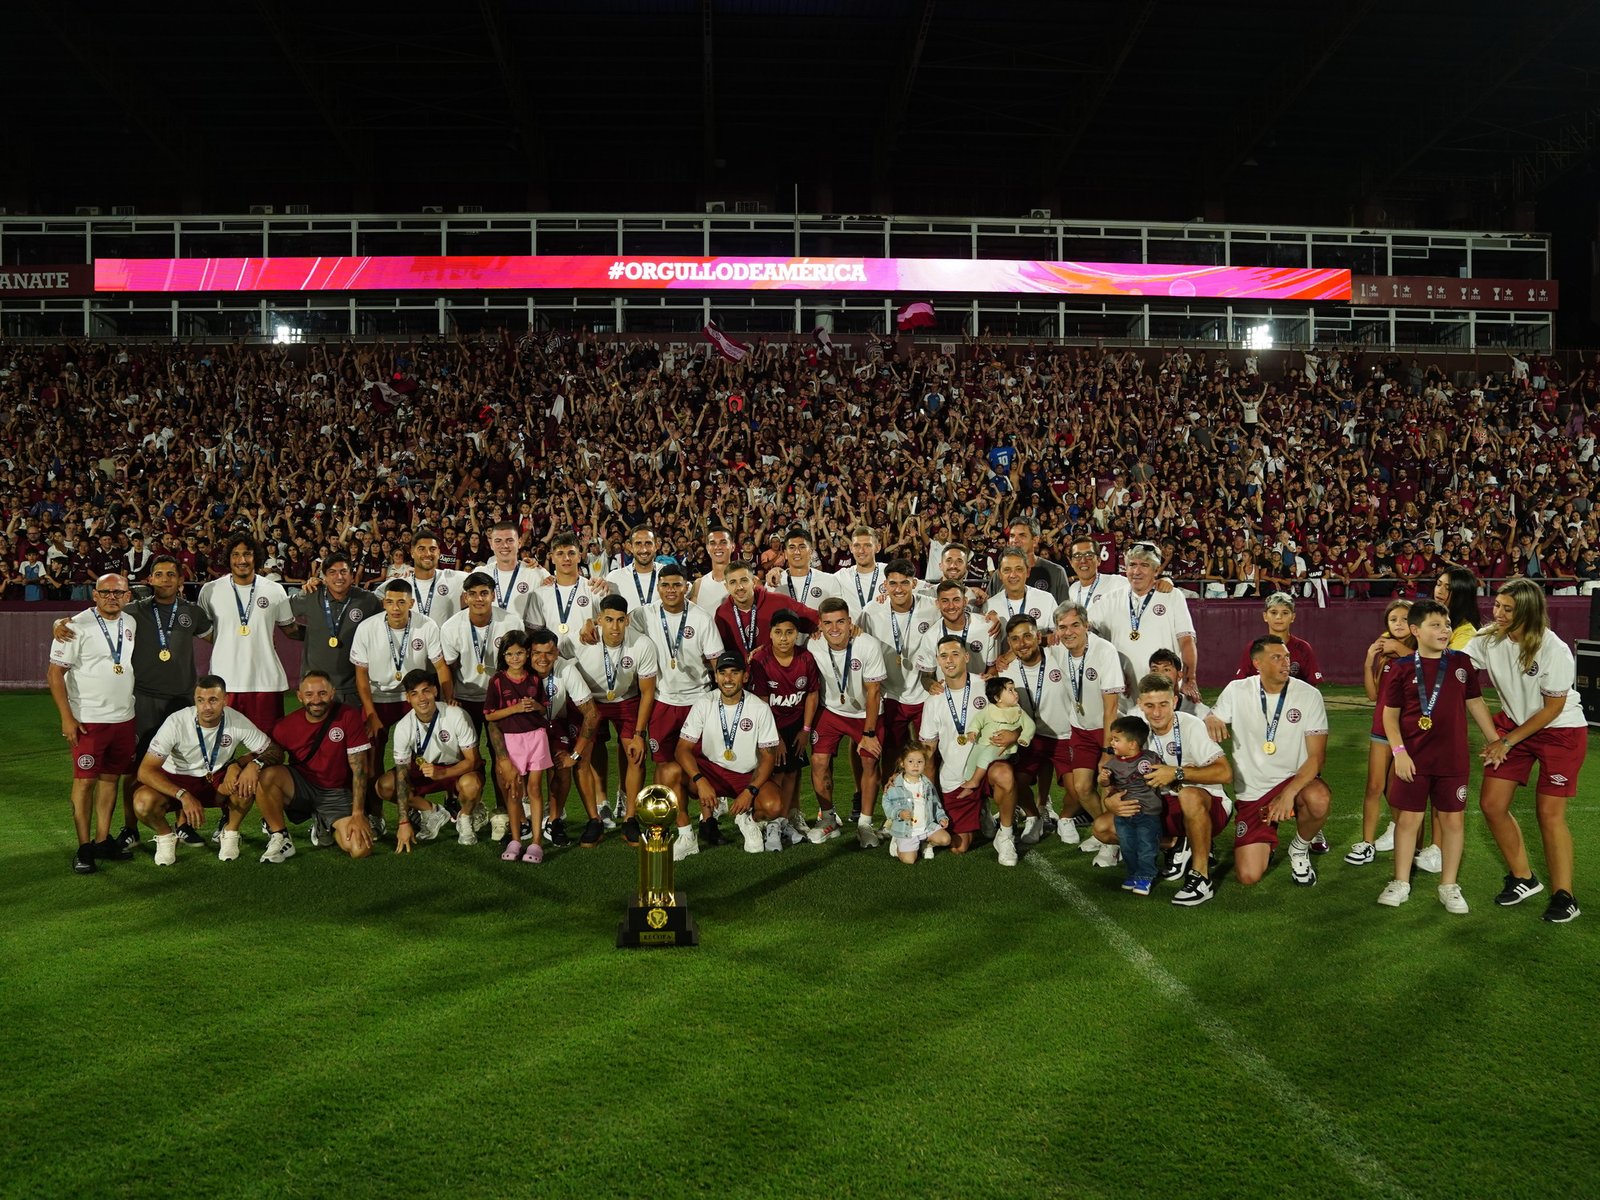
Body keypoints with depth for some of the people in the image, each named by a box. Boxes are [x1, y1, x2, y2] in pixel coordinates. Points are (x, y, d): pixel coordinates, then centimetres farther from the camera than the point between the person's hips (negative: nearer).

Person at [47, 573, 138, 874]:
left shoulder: (131, 625, 9)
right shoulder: (77, 626, -9)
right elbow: (55, 673, -9)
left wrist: (137, 715, 15)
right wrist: (66, 718, -14)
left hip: (125, 718, 5)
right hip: (88, 720, -5)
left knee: (111, 778, 9)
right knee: (85, 780, -2)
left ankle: (103, 841, 16)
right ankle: (84, 848, 4)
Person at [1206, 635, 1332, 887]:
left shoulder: (1309, 695, -8)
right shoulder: (1237, 691, -4)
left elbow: (1317, 755, -11)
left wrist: (1289, 793, -26)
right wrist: (1210, 719, -24)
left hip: (1294, 779, 0)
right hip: (1252, 793, 0)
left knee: (1319, 799, -37)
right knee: (1248, 876, -13)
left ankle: (1300, 849, -3)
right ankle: (1264, 844, 25)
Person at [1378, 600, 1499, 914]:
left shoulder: (1461, 663, 2)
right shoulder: (1402, 669, -5)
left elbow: (1475, 703, 10)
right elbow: (1390, 714, -1)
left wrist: (1495, 741, 10)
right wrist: (1399, 752, -9)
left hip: (1453, 759, 2)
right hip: (1413, 759, -2)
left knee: (1453, 819, 6)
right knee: (1408, 818, 4)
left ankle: (1449, 886, 20)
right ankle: (1400, 883, 17)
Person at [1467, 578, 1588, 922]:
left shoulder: (1554, 651, -24)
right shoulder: (1488, 639, -11)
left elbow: (1553, 708, -17)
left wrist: (1507, 742, -14)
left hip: (1560, 731, -5)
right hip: (1513, 723, 5)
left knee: (1549, 814, -5)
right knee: (1491, 804, 0)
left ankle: (1563, 896, 12)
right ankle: (1523, 878, 20)